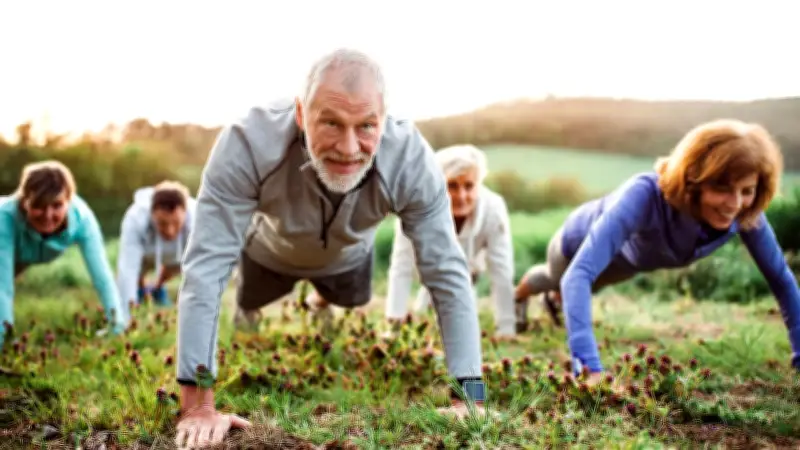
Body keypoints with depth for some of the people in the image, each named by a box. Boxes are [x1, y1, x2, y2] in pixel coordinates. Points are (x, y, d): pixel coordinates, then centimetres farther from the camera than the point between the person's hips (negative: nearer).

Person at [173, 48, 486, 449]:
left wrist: (468, 399, -38)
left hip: (348, 259, 1)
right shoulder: (248, 144, -46)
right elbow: (206, 267, -44)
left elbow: (448, 275, -34)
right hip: (268, 252, -1)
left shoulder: (411, 160, -40)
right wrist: (198, 406, -45)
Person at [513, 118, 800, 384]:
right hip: (582, 243, -4)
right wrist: (590, 368, -68)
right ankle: (519, 296, 68)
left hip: (627, 258, 4)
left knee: (591, 289, 38)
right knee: (555, 278, 33)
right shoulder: (646, 195, -51)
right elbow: (579, 274, -59)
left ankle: (557, 298, 73)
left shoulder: (745, 213, -36)